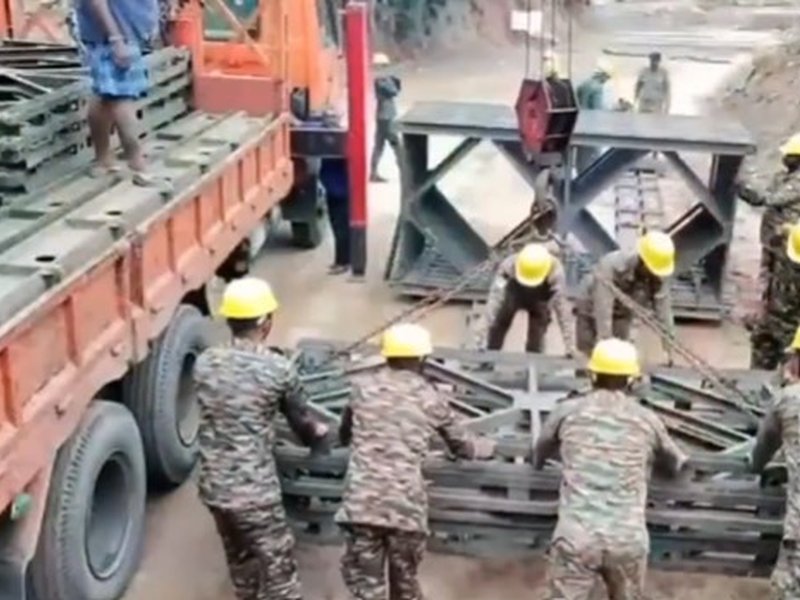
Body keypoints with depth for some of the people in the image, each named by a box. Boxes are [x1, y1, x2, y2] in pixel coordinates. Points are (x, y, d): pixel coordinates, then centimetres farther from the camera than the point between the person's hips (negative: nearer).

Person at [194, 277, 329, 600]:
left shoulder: (205, 363, 0)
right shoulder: (278, 368, -13)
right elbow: (300, 418, 3)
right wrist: (317, 435, 27)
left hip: (214, 486, 6)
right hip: (255, 490, -6)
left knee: (240, 560, 25)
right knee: (278, 572, 5)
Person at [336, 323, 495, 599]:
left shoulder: (363, 386, 8)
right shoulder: (432, 399, 10)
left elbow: (344, 435, 25)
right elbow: (462, 445, 25)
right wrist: (489, 446, 47)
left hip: (362, 503, -1)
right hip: (407, 506, 1)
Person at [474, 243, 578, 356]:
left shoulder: (555, 273, -41)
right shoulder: (508, 267, -42)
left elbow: (562, 307, -44)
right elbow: (494, 302, -48)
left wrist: (570, 345, -49)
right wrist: (483, 335, -54)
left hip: (538, 300, 0)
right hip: (513, 295, 0)